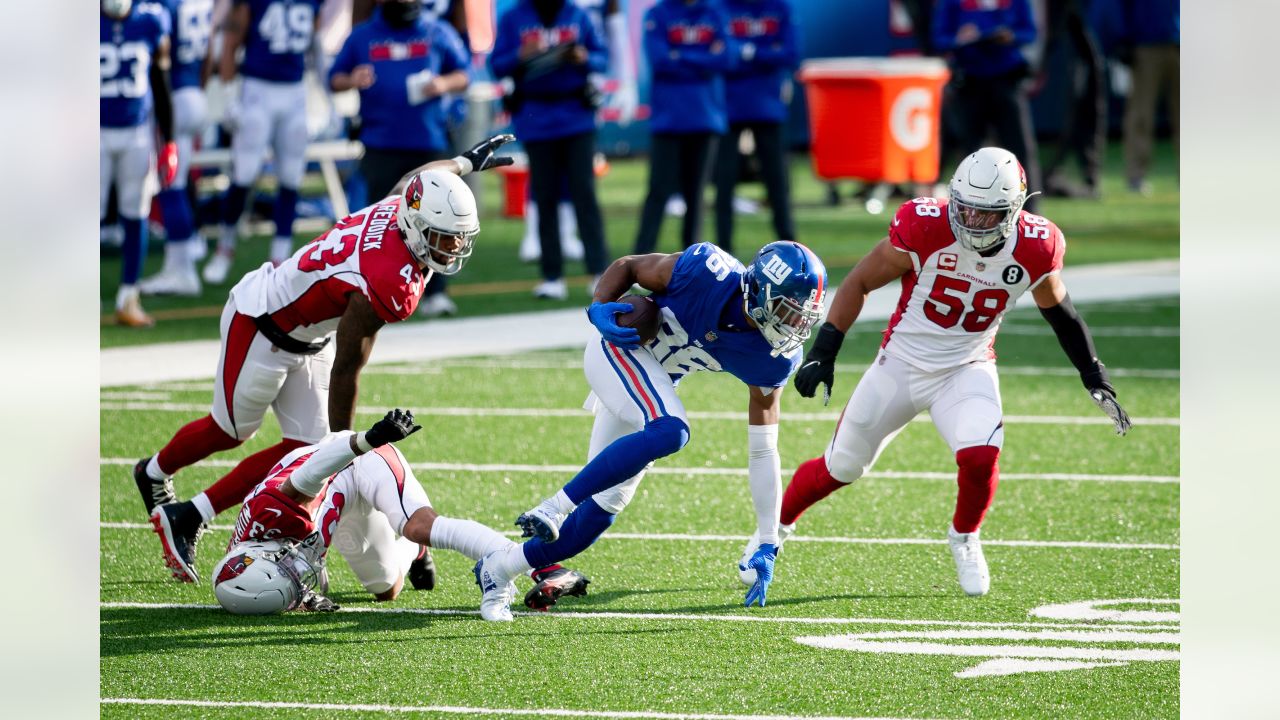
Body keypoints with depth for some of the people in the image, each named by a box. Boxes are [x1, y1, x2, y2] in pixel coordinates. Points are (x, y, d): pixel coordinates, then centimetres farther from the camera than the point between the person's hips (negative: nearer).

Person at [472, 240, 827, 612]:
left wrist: (767, 546, -8)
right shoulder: (707, 271, -27)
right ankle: (555, 506, -26)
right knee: (669, 430, -34)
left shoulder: (775, 358, -14)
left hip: (654, 385, 6)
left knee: (607, 501, 4)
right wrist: (599, 308, -27)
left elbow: (763, 451, -7)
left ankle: (499, 568, 20)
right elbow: (627, 266, -7)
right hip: (618, 349, -6)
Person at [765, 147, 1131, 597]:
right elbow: (861, 281, -11)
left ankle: (965, 538, 5)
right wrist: (824, 352, -14)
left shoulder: (1033, 249, -15)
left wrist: (1095, 378, 9)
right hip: (902, 364, -1)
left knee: (980, 455, -26)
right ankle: (778, 525, 38)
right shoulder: (924, 230, -23)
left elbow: (1057, 308, 6)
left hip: (967, 370, 1)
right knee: (841, 467, 9)